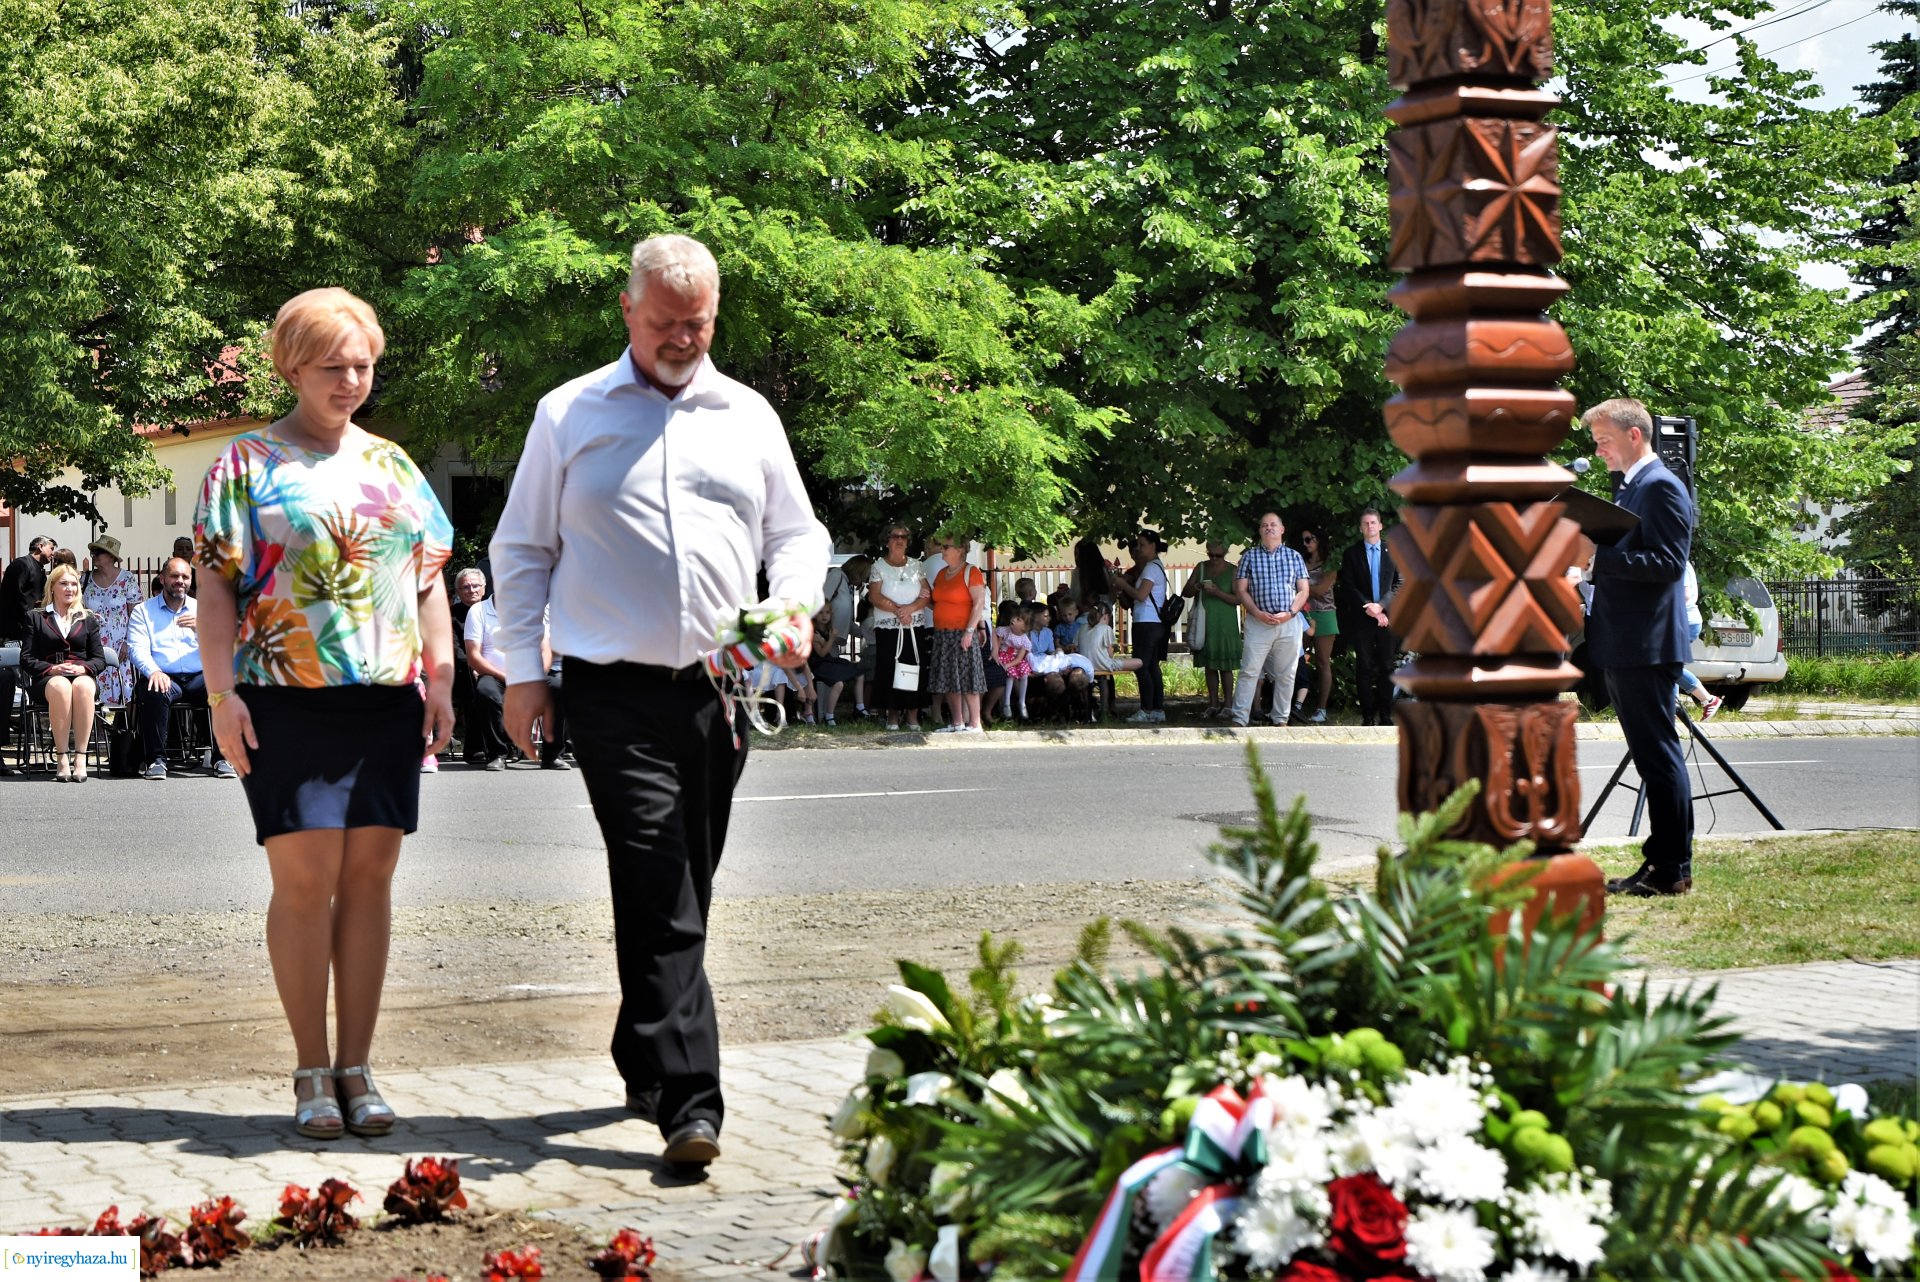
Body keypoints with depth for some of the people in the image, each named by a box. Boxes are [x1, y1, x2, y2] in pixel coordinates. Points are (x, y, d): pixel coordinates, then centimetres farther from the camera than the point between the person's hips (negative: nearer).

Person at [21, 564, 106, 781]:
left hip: (82, 675, 1)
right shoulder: (37, 618, 17)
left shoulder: (88, 621, 22)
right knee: (60, 686, -40)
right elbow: (26, 659, 8)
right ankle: (61, 758, -41)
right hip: (47, 679, -1)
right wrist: (51, 669, -11)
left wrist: (82, 668, -9)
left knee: (82, 686, -38)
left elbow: (100, 659, 13)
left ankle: (80, 757, -41)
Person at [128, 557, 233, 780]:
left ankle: (222, 758, -21)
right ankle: (156, 759, -27)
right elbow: (137, 648, -3)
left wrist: (200, 629, -13)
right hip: (164, 677, -2)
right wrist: (154, 671, -23)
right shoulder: (144, 611, 12)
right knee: (155, 693, -37)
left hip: (198, 678, 2)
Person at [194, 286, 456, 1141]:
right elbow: (216, 588, -2)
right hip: (288, 698, -4)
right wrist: (221, 692, -10)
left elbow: (430, 580, 18)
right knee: (305, 878, -5)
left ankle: (356, 1068, 10)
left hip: (387, 696, 4)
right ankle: (312, 1075, 4)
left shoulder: (392, 464, 16)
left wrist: (440, 678, 8)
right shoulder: (247, 464, 3)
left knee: (369, 876, 3)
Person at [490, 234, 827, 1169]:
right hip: (618, 694, -4)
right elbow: (521, 549, 9)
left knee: (683, 896, 11)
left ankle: (646, 1067, 26)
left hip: (721, 691, 4)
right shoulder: (568, 415, 6)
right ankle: (688, 1100, -17)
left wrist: (796, 605, -4)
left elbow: (796, 532, 18)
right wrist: (522, 672, 2)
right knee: (658, 899, -13)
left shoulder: (748, 417, 13)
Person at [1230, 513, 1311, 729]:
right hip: (1258, 622, -2)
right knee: (1249, 671, -6)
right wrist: (1257, 613, -11)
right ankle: (1239, 720, -7)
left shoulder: (1294, 556, 10)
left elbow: (1303, 590, 7)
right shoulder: (1249, 556, 7)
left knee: (1285, 674, 4)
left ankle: (1280, 719, 11)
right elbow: (1241, 590, 3)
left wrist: (1290, 613, -9)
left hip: (1289, 622, 2)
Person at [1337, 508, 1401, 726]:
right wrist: (1368, 608, -10)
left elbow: (1399, 583, 4)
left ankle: (1385, 716, 5)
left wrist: (1381, 605, -10)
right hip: (1361, 618, 0)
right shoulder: (1352, 554, 7)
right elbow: (1347, 586, 1)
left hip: (1386, 616, 0)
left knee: (1386, 667, 1)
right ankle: (1368, 716, 1)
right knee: (1364, 668, -1)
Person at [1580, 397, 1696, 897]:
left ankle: (1673, 869, -4)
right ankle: (1662, 861, 17)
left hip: (1646, 647, -10)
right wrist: (1588, 558, 10)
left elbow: (1669, 562, -21)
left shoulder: (1660, 487, -12)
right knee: (1651, 756, 12)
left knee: (1659, 755, -7)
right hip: (1624, 647, 10)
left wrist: (1598, 555, -23)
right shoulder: (1631, 487, 20)